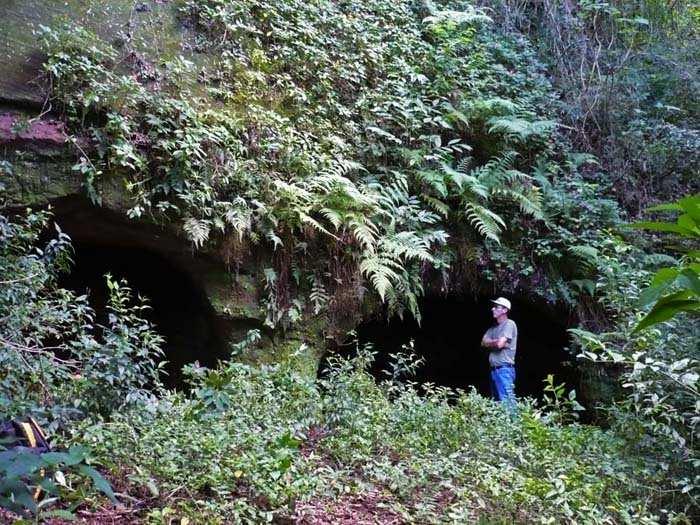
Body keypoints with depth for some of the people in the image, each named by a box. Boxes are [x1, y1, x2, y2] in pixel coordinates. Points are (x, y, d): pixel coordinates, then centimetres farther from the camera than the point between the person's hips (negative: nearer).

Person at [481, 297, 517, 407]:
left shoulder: (509, 324, -7)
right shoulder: (493, 327, 19)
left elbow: (500, 344, -16)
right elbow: (483, 342, 9)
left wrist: (490, 342, 3)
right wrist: (496, 342, -6)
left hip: (504, 369, -9)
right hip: (494, 369, 9)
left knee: (507, 402, -13)